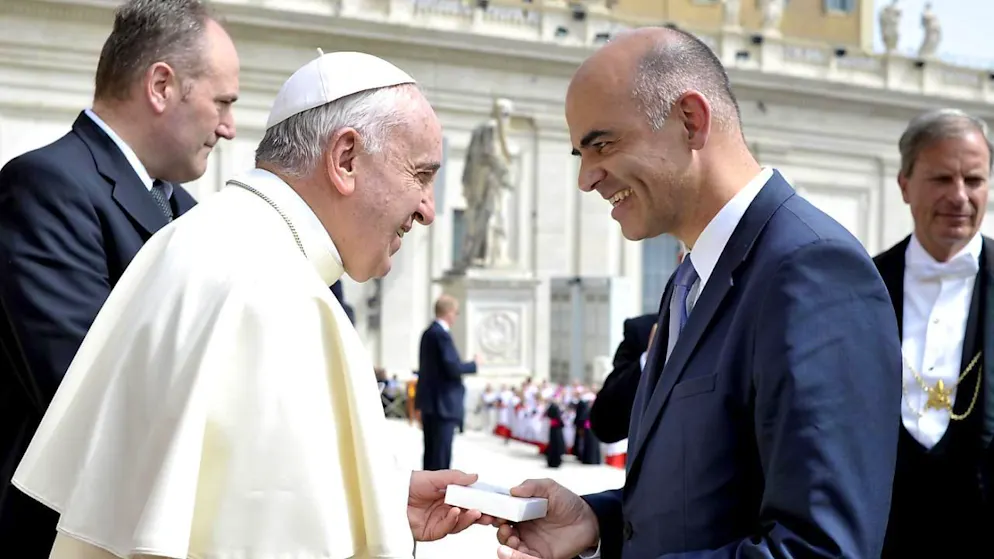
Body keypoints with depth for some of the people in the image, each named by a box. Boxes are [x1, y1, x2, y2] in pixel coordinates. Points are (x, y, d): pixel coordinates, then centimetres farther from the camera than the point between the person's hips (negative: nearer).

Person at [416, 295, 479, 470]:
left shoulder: (428, 333, 13)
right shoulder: (442, 334, -17)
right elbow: (453, 368, -21)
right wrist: (473, 364, -6)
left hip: (430, 402, 10)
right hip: (443, 404, -10)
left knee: (431, 451, 13)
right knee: (441, 455, -7)